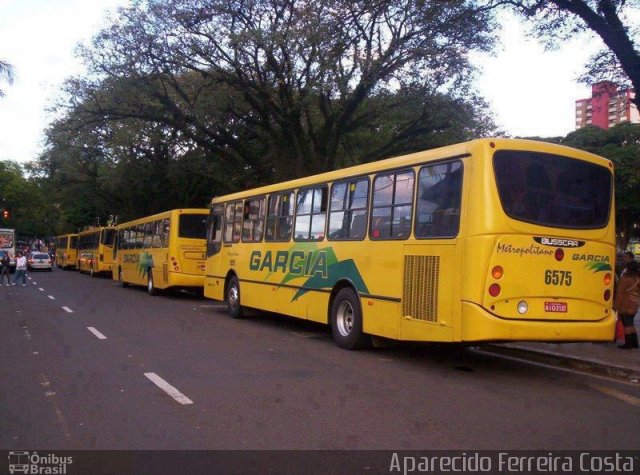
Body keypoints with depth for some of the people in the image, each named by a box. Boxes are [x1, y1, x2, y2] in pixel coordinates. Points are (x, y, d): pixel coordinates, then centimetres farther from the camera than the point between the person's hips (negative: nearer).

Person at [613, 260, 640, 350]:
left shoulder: (626, 278, -14)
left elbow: (620, 293, -14)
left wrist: (617, 305, -10)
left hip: (626, 304, -7)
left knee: (626, 324, -2)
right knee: (630, 323, 17)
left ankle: (628, 343, 0)